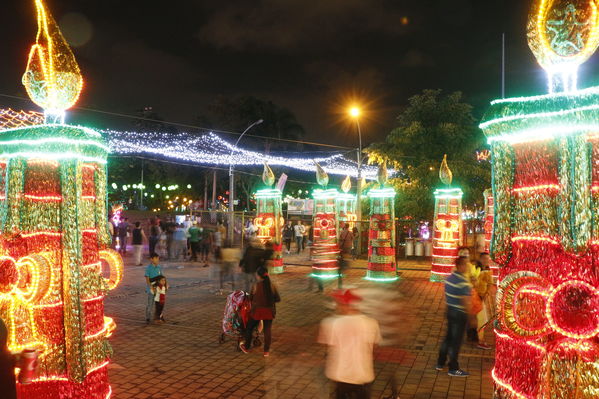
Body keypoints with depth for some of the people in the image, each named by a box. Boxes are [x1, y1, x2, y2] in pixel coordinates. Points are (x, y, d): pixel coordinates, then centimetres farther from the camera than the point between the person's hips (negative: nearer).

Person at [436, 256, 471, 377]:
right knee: (456, 341, 3)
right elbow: (465, 301, -22)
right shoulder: (463, 282, -22)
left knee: (449, 337, 19)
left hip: (450, 310, 8)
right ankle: (453, 369, 15)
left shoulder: (450, 277, 5)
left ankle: (440, 363, 28)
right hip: (460, 314, -8)